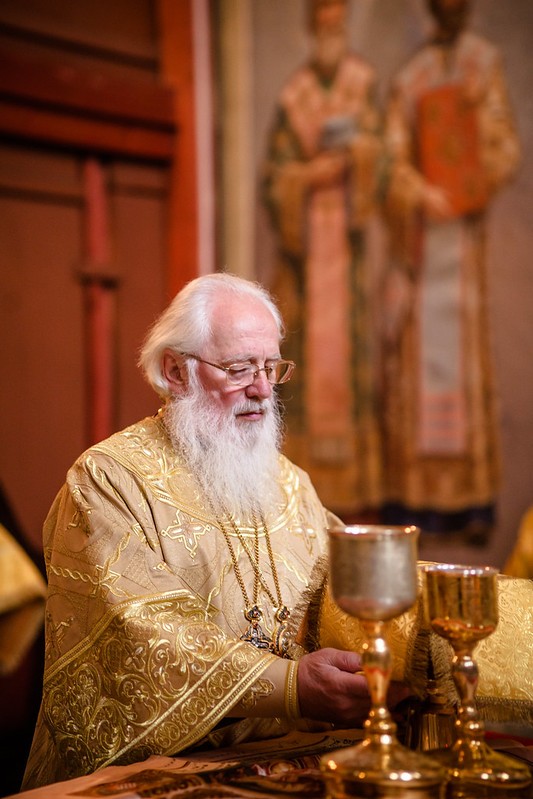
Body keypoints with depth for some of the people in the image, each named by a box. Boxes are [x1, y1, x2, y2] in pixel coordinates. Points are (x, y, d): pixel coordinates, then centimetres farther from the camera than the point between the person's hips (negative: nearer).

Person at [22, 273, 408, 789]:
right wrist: (290, 686, -31)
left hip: (287, 758, 6)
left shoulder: (289, 484, 17)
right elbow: (145, 635, -19)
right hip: (150, 767, -6)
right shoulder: (109, 479, -6)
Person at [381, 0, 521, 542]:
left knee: (465, 353, -6)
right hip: (416, 226, 1)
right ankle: (411, 498, 1)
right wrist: (422, 193, -19)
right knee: (410, 351, -3)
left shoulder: (486, 61, 11)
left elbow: (505, 146, 5)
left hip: (463, 226, -1)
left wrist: (483, 184, -16)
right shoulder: (408, 77, 11)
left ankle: (475, 502, -4)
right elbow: (394, 154, 1)